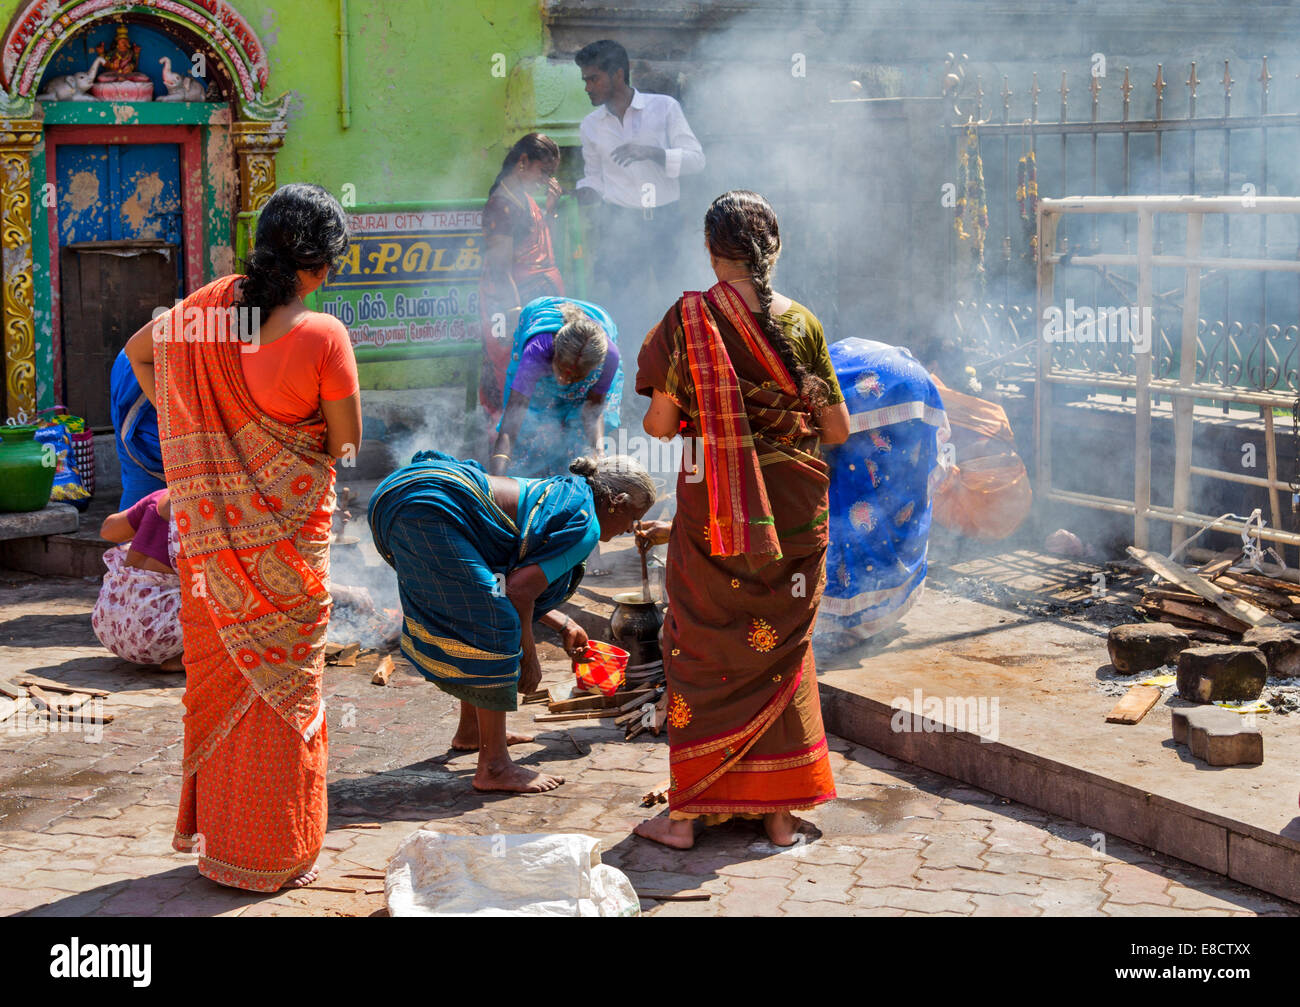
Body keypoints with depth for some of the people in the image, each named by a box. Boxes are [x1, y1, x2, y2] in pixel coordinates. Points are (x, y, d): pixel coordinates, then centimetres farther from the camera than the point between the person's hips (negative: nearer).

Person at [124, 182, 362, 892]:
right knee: (282, 682, 7)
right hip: (289, 526, -5)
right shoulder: (322, 335, -18)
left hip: (208, 522, 5)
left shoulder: (209, 305, -2)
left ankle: (207, 825, 30)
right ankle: (275, 854, 15)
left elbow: (139, 350, 17)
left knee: (216, 670, 18)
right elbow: (347, 442, -9)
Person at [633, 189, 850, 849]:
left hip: (715, 511, -2)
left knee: (700, 652, 8)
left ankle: (685, 812, 11)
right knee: (782, 650, 13)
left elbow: (659, 422, -8)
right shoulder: (802, 324, -2)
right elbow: (838, 430, 2)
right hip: (795, 515, 2)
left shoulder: (689, 320, -8)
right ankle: (781, 811, 17)